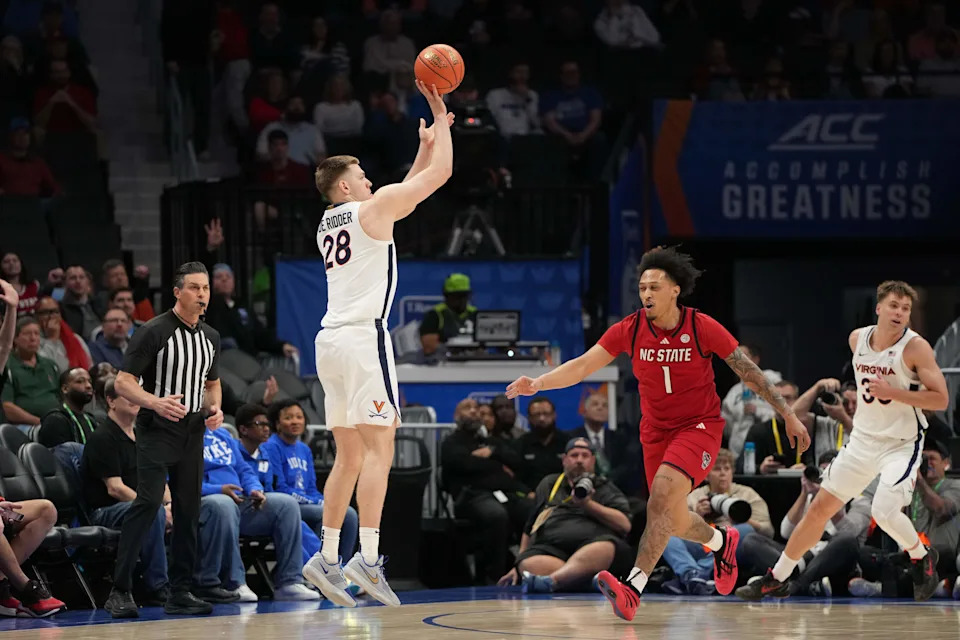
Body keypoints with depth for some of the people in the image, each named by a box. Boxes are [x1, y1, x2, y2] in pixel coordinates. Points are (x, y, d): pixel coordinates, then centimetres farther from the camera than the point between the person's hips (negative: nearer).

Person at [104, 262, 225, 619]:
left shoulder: (210, 338, 12)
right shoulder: (154, 332, -9)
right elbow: (123, 383, -11)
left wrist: (214, 408, 5)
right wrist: (156, 402, -28)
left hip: (193, 432, 7)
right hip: (156, 430, -7)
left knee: (189, 510, 5)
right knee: (148, 502, -17)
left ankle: (180, 592, 12)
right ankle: (120, 592, -18)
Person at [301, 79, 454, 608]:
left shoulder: (329, 223, 21)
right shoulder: (372, 208, -3)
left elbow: (409, 188, 34)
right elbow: (440, 173, 0)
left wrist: (427, 142, 35)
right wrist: (440, 116, 12)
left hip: (330, 340, 8)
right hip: (362, 336, -8)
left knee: (349, 456, 11)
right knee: (378, 449, -11)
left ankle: (326, 556, 7)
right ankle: (367, 558, -21)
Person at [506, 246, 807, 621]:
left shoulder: (702, 328, -16)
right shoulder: (630, 330, -9)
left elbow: (749, 372, -8)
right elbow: (582, 366, -12)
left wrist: (789, 416, -6)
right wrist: (536, 384, -28)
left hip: (700, 425, -5)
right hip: (656, 431, 5)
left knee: (663, 493, -29)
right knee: (673, 521, 13)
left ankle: (634, 587, -36)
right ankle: (721, 542, 48)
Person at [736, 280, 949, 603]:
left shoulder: (916, 347, -17)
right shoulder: (857, 339, 0)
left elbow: (941, 400, -21)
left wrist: (893, 393, -27)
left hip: (902, 444, -6)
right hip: (863, 439, 6)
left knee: (884, 512, -24)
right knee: (820, 507, 6)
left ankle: (923, 558, 7)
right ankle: (777, 579, 18)